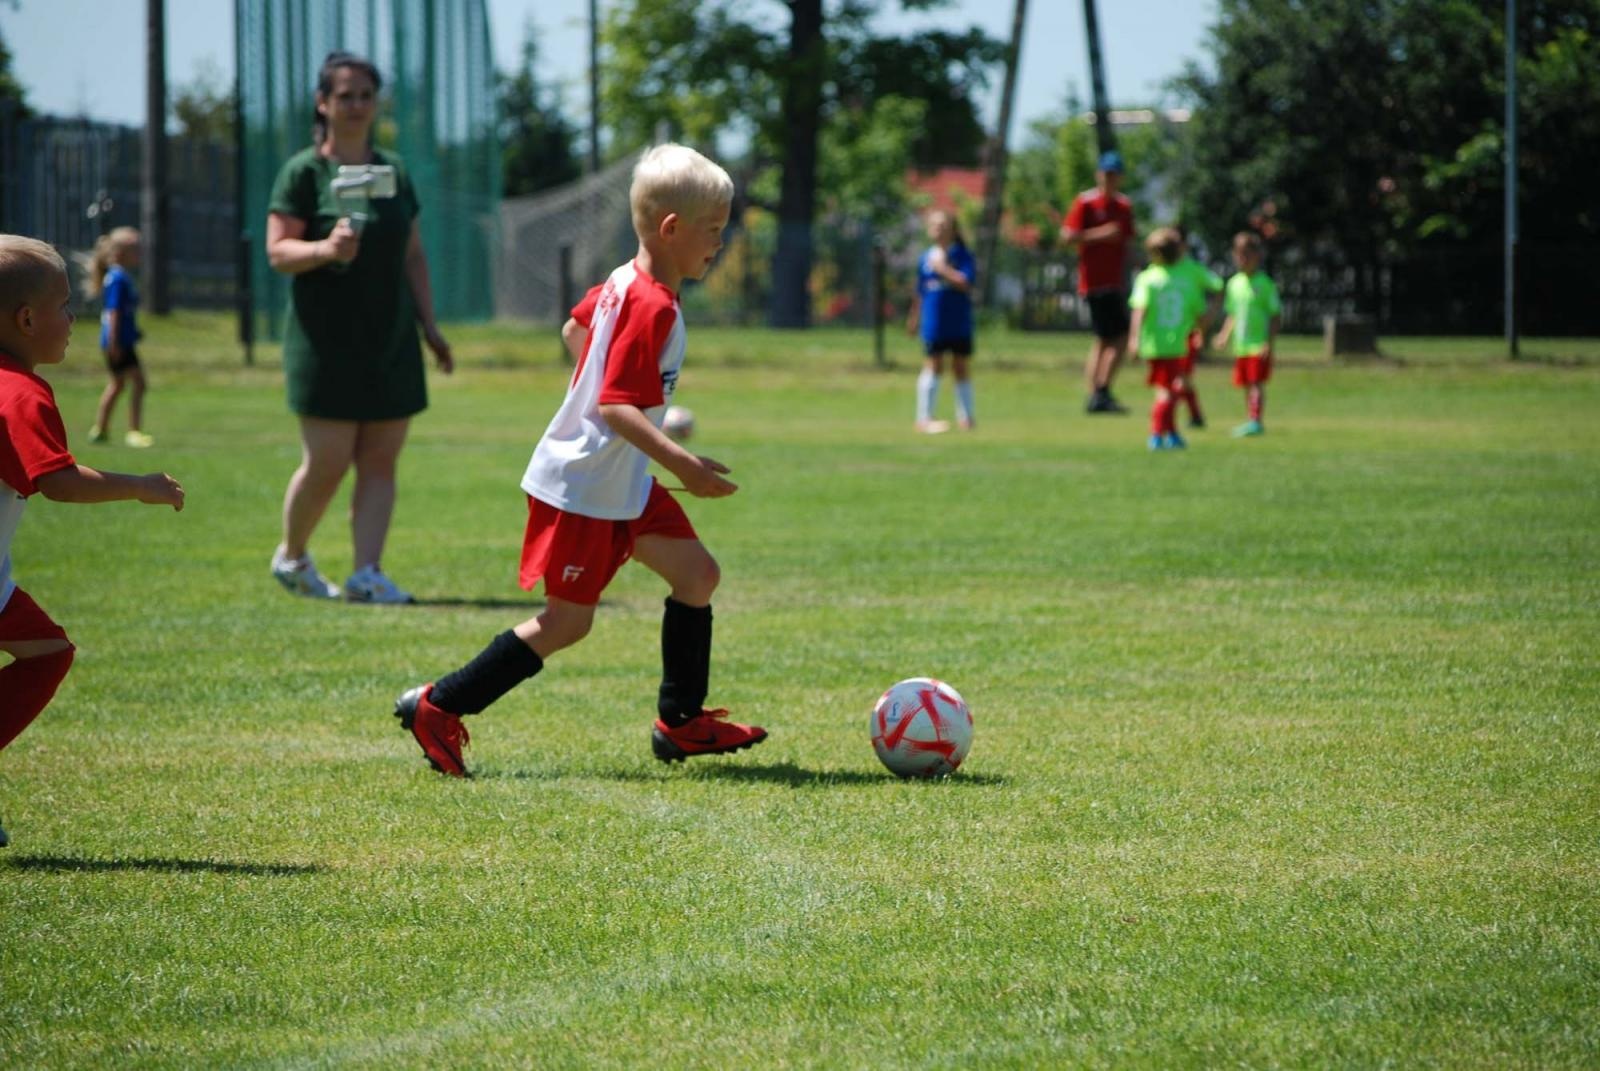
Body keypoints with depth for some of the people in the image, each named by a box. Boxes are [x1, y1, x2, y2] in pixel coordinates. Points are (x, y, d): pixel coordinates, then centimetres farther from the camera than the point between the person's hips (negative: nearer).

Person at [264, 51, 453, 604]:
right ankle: (291, 555, 17)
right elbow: (277, 251, -10)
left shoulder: (393, 171, 14)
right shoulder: (304, 172, -3)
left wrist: (429, 326, 11)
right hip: (326, 344, -5)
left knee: (380, 461, -2)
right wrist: (325, 249, -29)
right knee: (327, 461, -5)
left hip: (390, 341, 5)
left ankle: (368, 573, -5)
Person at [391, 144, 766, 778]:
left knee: (696, 573, 7)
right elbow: (616, 406, -30)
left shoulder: (624, 283, 6)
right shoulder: (653, 308, -24)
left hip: (622, 483, 10)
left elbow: (575, 329, 24)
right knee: (567, 622, -3)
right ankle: (437, 708, 5)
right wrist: (682, 465, -34)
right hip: (579, 488, -10)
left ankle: (682, 723, 15)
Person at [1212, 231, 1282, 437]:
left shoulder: (1265, 284, -7)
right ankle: (1249, 420, 20)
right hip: (1240, 344, 6)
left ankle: (1256, 421, -14)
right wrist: (1225, 334, 6)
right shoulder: (1234, 283, 11)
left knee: (1256, 382, -11)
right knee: (1246, 384, 12)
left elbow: (1276, 315, -8)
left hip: (1259, 344, -6)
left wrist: (1269, 342, -15)